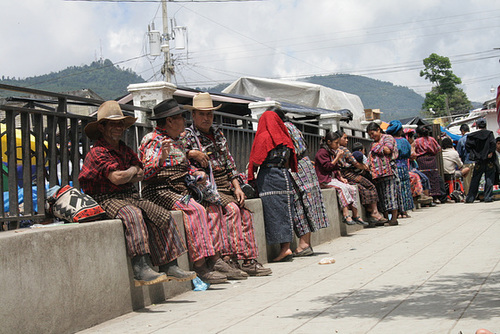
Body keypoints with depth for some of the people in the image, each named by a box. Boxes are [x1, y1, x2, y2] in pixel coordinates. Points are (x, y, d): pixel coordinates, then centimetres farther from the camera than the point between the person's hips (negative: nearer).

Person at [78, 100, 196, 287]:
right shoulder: (97, 153, -10)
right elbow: (117, 178, -20)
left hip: (129, 196, 9)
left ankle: (169, 266, -10)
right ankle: (141, 270, -43)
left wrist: (130, 176, -9)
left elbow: (140, 174, 13)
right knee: (133, 214, -36)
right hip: (106, 200, -8)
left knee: (162, 216, -8)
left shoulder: (125, 150, 18)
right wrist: (132, 171, 0)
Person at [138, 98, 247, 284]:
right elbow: (146, 173, -20)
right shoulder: (153, 140, -9)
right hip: (160, 191, -9)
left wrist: (197, 173, 6)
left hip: (181, 191, 9)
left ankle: (215, 259, -7)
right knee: (195, 210, -29)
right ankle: (199, 264, -31)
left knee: (212, 207, -5)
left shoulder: (177, 141, 20)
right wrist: (161, 160, -39)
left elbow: (185, 166, 28)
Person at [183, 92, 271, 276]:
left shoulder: (217, 132, 18)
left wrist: (237, 187, 10)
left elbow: (229, 161, 19)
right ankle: (229, 257, -29)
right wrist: (191, 153, -23)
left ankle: (249, 260, -6)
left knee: (245, 212, -8)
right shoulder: (187, 136, -2)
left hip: (226, 186, 7)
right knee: (231, 209, -27)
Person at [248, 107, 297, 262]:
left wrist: (252, 177, 8)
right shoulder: (283, 137, 8)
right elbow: (288, 162, 11)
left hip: (268, 176, -5)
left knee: (274, 211, -5)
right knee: (284, 210, 7)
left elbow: (256, 162, -8)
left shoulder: (263, 137, -7)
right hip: (284, 175, 5)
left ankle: (284, 248, -9)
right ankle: (286, 246, 4)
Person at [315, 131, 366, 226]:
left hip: (333, 178, 9)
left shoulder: (333, 152, 20)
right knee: (342, 187, -32)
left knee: (352, 189, -10)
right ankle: (346, 215, -37)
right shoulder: (322, 152, -8)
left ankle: (356, 216, -13)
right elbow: (328, 167, -15)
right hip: (324, 180, -9)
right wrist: (337, 157, -13)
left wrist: (341, 178, 10)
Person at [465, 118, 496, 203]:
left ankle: (470, 198, 8)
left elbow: (467, 146, -5)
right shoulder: (489, 133, -3)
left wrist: (474, 154, 3)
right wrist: (491, 153, -10)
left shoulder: (473, 136, 3)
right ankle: (488, 197, 0)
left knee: (474, 180, 8)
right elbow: (493, 143, -18)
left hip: (478, 161, 2)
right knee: (489, 179, 4)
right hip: (489, 161, -2)